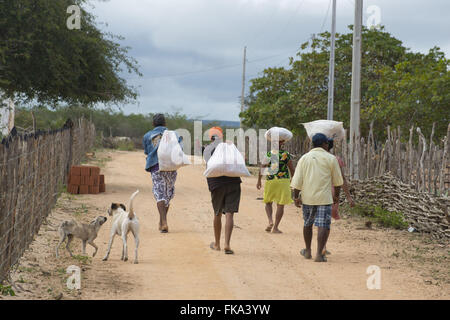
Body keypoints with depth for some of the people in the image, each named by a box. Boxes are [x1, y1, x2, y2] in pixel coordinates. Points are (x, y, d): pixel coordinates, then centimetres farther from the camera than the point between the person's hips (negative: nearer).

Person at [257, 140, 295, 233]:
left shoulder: (268, 154, -1)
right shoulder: (285, 155, -6)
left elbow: (262, 167, -2)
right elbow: (292, 169, -1)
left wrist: (259, 180, 6)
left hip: (270, 181, 2)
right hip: (283, 181, -2)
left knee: (268, 202, 19)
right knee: (280, 205, 4)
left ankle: (270, 221, -1)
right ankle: (275, 227, 2)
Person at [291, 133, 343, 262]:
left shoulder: (304, 158, 5)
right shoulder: (331, 158, -1)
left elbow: (297, 180, 1)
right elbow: (337, 181, 5)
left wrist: (296, 197, 6)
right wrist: (336, 195, 18)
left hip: (307, 198, 3)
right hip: (324, 198, -3)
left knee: (307, 224, 19)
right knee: (323, 226, -5)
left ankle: (307, 251, 30)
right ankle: (319, 254, -14)